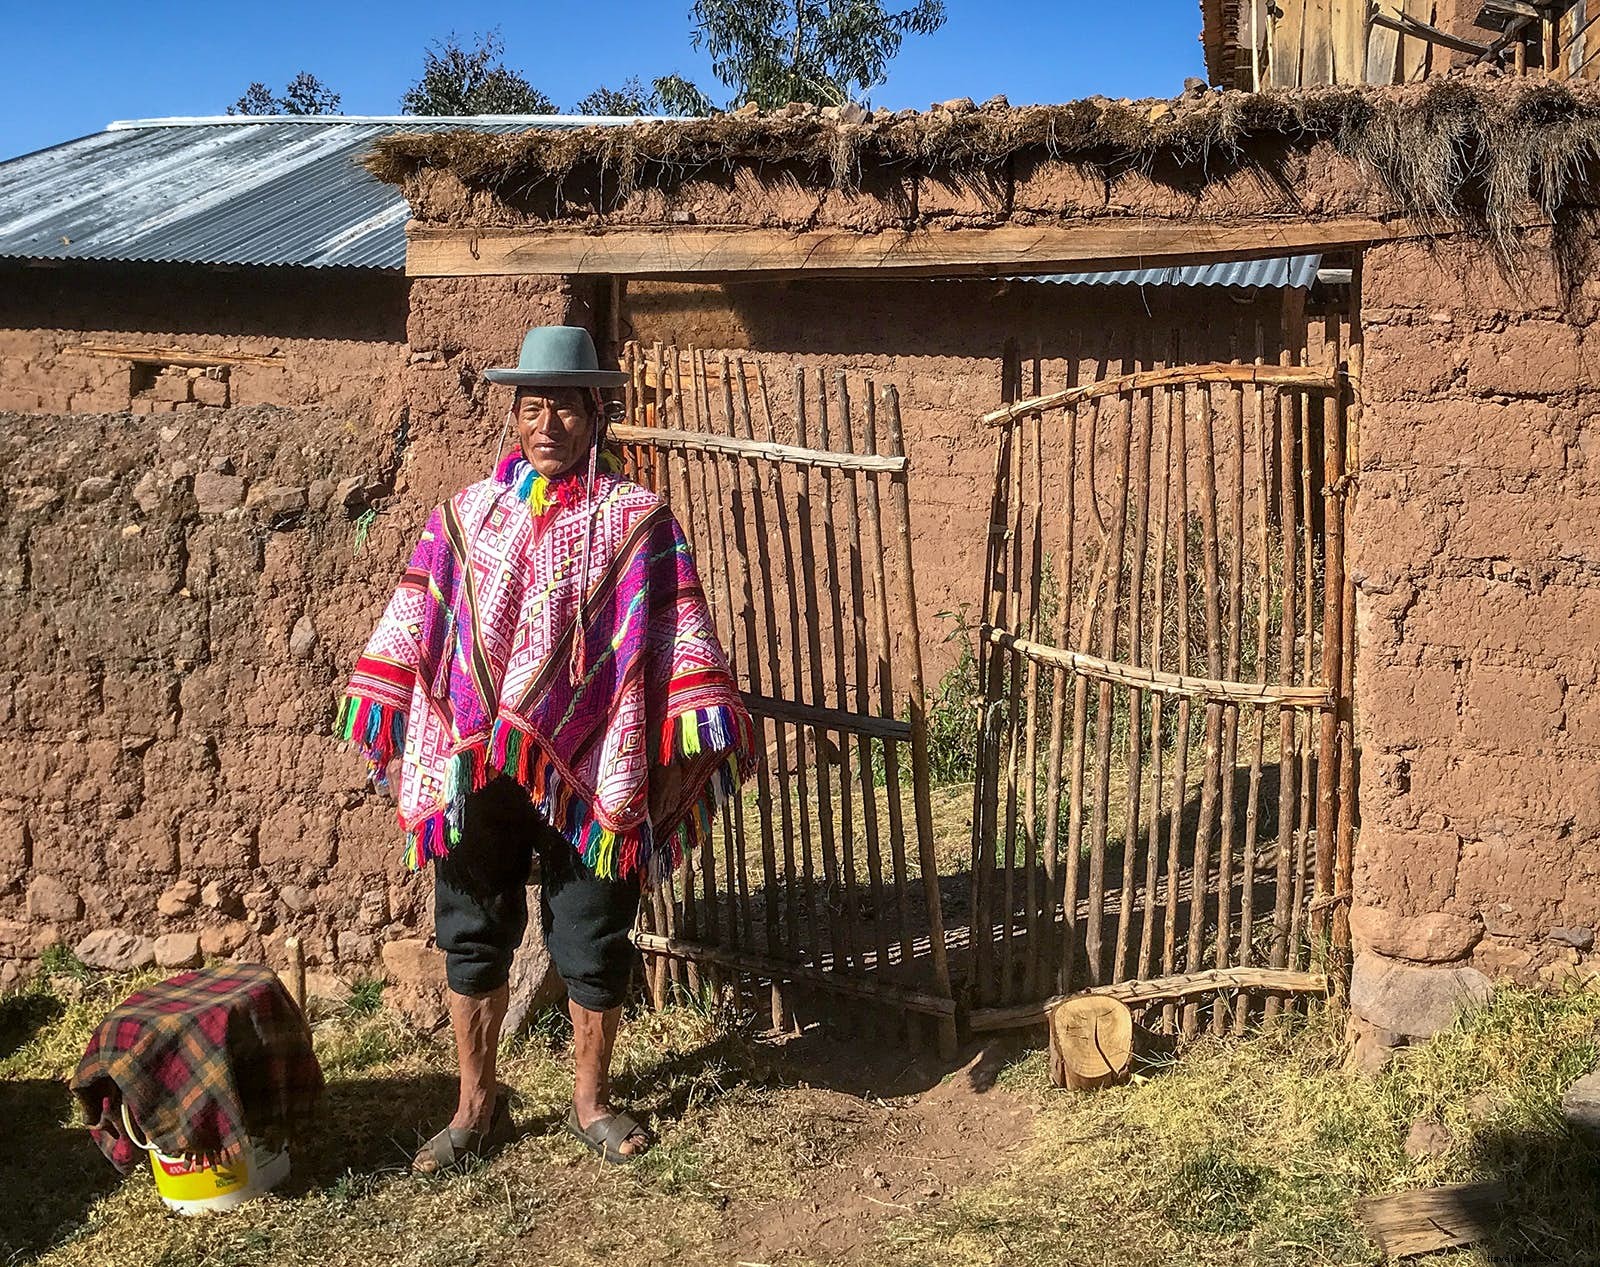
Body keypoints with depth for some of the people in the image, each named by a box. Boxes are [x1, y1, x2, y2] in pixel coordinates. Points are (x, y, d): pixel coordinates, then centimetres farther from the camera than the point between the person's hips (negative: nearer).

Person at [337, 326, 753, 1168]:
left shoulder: (635, 521, -1)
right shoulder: (465, 516, 7)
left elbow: (682, 638, -5)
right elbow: (412, 626, 8)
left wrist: (691, 745, -12)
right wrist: (386, 736, 4)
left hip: (588, 775, -2)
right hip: (473, 773, 3)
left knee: (594, 947, 9)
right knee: (472, 940, 12)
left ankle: (591, 1100, 30)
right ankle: (477, 1105, 29)